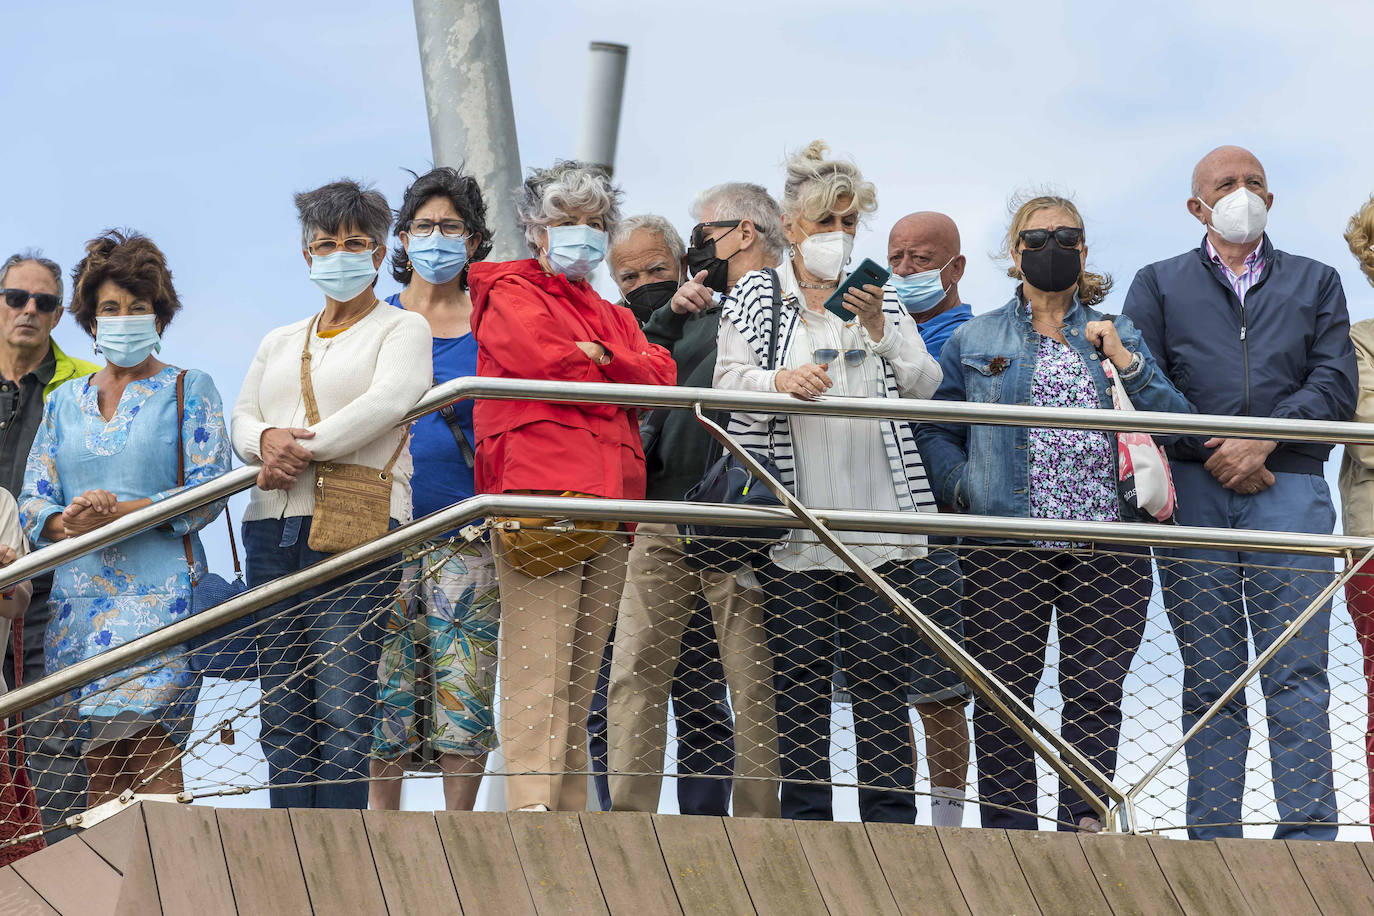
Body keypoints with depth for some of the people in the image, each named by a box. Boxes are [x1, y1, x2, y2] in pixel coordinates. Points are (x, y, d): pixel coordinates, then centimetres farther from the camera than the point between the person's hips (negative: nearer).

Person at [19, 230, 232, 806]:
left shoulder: (188, 390, 7)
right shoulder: (65, 401, 19)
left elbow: (210, 489, -4)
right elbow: (34, 499, 13)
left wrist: (122, 512, -14)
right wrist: (71, 523, -10)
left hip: (159, 590, -4)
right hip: (79, 598, 4)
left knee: (148, 745, -16)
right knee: (99, 766, -1)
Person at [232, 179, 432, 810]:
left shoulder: (402, 328, 9)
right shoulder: (279, 343, 27)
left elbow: (386, 403, -9)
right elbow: (241, 417, 15)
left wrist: (305, 448, -12)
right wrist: (266, 439, -9)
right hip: (272, 531, 6)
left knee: (343, 715, -14)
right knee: (282, 717, 1)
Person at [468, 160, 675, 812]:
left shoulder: (612, 318, 30)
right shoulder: (511, 294, 10)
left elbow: (661, 376, 12)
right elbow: (545, 359, -8)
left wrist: (597, 356, -1)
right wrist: (617, 386, 6)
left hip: (609, 502, 7)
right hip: (538, 493, -7)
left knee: (581, 676, 4)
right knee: (538, 667, -16)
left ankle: (570, 813, 4)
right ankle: (530, 809, -23)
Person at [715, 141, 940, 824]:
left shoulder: (879, 295, 18)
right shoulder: (754, 296, 10)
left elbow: (925, 384, 8)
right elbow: (729, 382, -3)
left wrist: (878, 328, -9)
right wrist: (781, 380, -24)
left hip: (878, 524, 1)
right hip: (793, 529, -1)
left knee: (883, 680, -3)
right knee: (798, 681, -1)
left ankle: (892, 824, -2)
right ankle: (806, 820, 4)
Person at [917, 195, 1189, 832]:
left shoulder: (1118, 335, 16)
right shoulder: (974, 340, 13)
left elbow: (1176, 422, 9)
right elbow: (935, 431, 11)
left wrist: (1127, 364, -3)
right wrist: (965, 491, -5)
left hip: (1107, 543, 1)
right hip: (1007, 545, -1)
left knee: (1097, 692, -1)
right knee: (1004, 694, -2)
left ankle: (1085, 824, 5)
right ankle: (1008, 828, 3)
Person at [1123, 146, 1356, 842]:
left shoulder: (1316, 282, 20)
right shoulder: (1159, 284, 18)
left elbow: (1335, 384, 6)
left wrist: (1262, 440, -9)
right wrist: (1214, 452, -7)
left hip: (1289, 490, 0)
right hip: (1193, 491, 0)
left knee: (1296, 674, -9)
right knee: (1209, 679, -1)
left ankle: (1308, 837, -12)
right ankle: (1213, 843, 0)